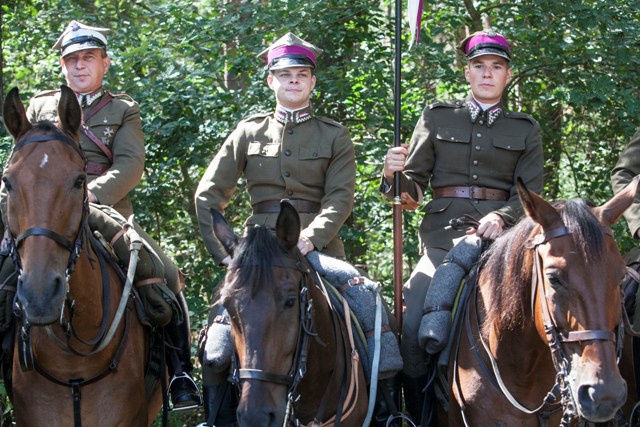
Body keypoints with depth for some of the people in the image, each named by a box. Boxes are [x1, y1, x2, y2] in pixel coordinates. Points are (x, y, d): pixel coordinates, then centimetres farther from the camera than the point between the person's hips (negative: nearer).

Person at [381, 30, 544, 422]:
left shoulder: (526, 130, 14)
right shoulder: (438, 118, 13)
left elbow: (530, 194, 4)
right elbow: (414, 185, 10)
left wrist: (503, 218, -17)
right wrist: (394, 176, -13)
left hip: (503, 236, 0)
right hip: (444, 236, 0)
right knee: (410, 326, -19)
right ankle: (420, 416, -4)